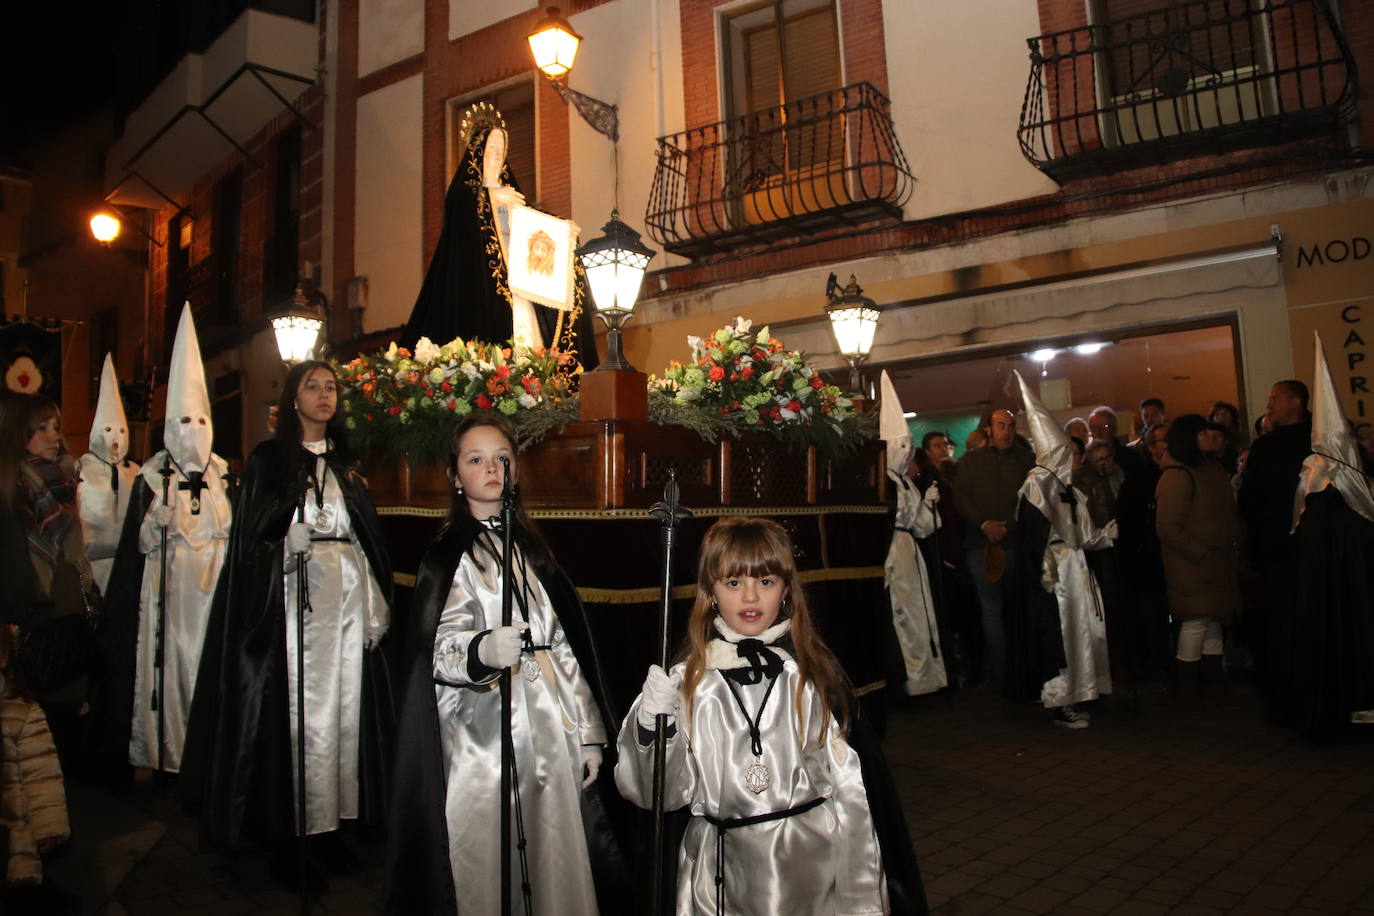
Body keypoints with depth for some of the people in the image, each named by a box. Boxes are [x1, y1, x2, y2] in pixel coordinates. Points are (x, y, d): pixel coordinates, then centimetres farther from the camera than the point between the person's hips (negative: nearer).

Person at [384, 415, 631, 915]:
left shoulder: (531, 549, 15)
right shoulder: (446, 557, 1)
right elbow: (441, 648, -13)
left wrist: (587, 734, 11)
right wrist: (485, 650, -35)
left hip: (550, 728, 4)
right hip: (484, 732, -4)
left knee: (556, 855, 5)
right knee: (488, 868, -1)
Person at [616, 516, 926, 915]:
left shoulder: (816, 673, -3)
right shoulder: (687, 680, -4)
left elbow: (855, 787, -1)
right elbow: (664, 792, -3)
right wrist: (651, 725, -20)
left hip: (813, 865, 0)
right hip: (722, 874, 1)